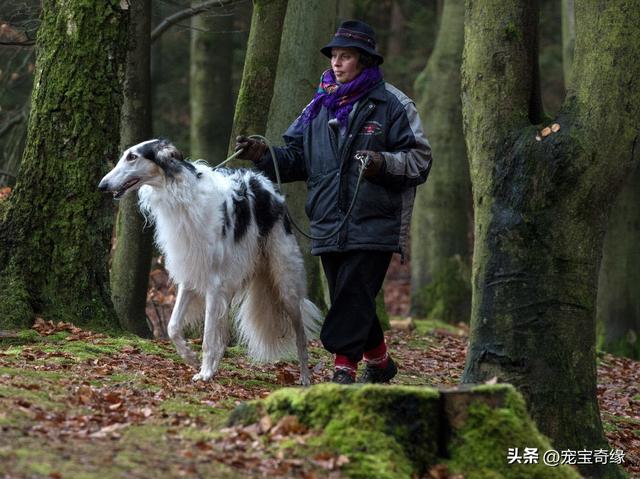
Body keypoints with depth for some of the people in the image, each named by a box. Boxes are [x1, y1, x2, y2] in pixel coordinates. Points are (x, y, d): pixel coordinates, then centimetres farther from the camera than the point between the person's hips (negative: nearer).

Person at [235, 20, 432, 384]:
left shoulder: (392, 104, -1)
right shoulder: (320, 106, 16)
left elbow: (420, 159, -4)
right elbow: (297, 158, 18)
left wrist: (383, 163, -21)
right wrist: (263, 155, 1)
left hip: (374, 227, -6)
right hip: (329, 227, 6)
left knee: (353, 296, -14)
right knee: (349, 301, 12)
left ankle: (344, 368, -15)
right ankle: (379, 362, 28)